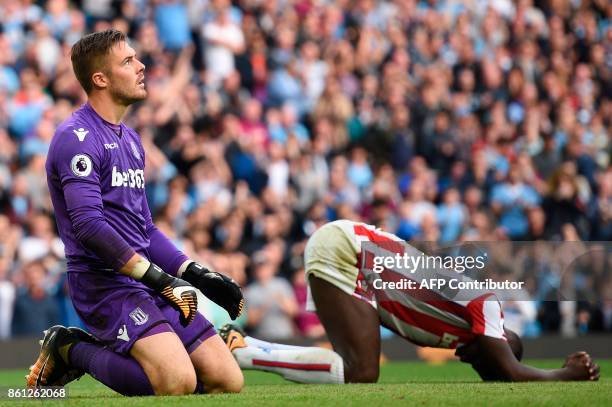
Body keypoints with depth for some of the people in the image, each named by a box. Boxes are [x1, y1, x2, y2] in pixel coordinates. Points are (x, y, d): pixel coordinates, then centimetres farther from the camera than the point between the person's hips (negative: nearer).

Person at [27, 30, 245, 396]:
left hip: (147, 284, 9)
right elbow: (88, 226, -20)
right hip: (104, 283, -9)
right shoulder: (77, 138, -9)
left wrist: (198, 274, 13)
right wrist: (158, 276, -21)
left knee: (229, 381, -2)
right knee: (179, 383, -28)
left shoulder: (131, 140, 21)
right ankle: (72, 350, -4)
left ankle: (99, 349, 12)